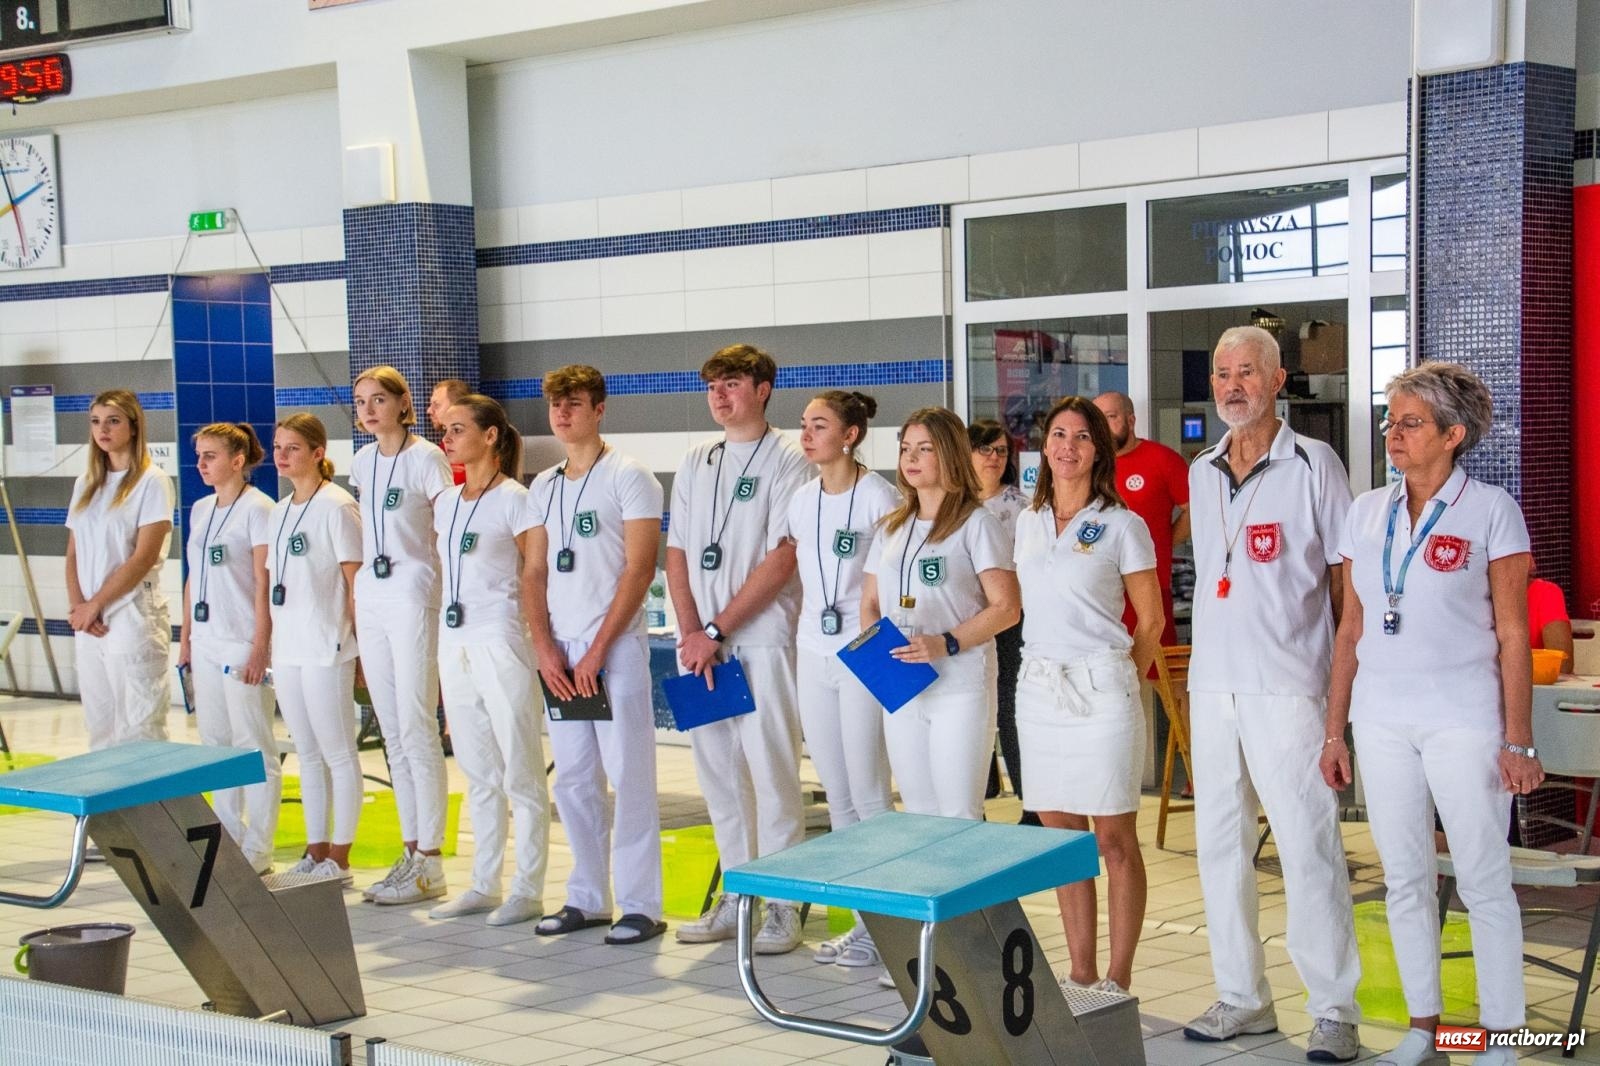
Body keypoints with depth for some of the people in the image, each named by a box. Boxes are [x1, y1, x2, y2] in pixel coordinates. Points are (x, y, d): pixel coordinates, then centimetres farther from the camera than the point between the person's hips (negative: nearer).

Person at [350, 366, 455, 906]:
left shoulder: (426, 458, -6)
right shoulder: (362, 462, 14)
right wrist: (355, 602, 16)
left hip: (413, 598, -7)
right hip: (370, 599, 7)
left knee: (417, 729, -7)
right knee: (392, 733, 9)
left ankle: (429, 861, -3)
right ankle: (410, 853, 15)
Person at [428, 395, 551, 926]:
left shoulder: (515, 500, -6)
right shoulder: (445, 502, 13)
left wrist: (540, 643, -10)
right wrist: (442, 647, 13)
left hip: (500, 644, -7)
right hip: (453, 644, 7)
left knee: (520, 773, -2)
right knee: (478, 774, 13)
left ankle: (528, 890, 3)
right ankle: (483, 886, 19)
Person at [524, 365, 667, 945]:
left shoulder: (629, 477, -3)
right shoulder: (543, 487, 15)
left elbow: (639, 569, -10)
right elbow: (533, 574, 14)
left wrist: (597, 650, -14)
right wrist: (544, 648, -1)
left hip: (615, 651, -6)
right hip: (559, 656, 6)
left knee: (628, 776, -5)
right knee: (573, 779, 9)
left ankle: (641, 905, 0)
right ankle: (586, 898, 18)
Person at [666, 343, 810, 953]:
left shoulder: (786, 462, -4)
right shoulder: (695, 464, 15)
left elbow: (781, 560, -11)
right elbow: (677, 554, 12)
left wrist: (717, 631, -12)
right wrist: (691, 632, -2)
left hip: (762, 639, -6)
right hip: (700, 643, 6)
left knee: (771, 769, -5)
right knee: (717, 770, 9)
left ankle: (783, 904, 2)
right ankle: (735, 895, 18)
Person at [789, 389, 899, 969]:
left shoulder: (878, 497, -8)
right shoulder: (802, 501, 10)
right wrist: (797, 660, 14)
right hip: (813, 655, 6)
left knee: (869, 796, -4)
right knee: (838, 797, 9)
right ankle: (862, 920, 17)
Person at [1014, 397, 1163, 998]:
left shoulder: (1120, 524, -3)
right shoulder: (1028, 524, 11)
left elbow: (1151, 618, 0)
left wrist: (1122, 679, -1)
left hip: (1100, 689, -5)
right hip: (1038, 688, 5)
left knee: (1114, 841, -1)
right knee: (1061, 838, 9)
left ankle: (1118, 982, 5)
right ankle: (1081, 975, 17)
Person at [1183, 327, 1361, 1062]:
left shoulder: (1313, 465, -4)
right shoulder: (1201, 474, 13)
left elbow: (1345, 576, -2)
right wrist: (1204, 658, 14)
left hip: (1287, 685, -6)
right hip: (1212, 683, 6)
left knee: (1309, 847, -5)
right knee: (1219, 842, 9)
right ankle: (1242, 998, 19)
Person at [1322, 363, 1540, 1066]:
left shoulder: (1491, 512, -5)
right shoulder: (1367, 513, 8)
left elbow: (1513, 634, -6)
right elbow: (1352, 628, 11)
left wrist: (1518, 740, -10)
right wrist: (1334, 730, 8)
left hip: (1463, 718, -4)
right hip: (1383, 719, 4)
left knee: (1484, 881, 1)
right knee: (1404, 878, 9)